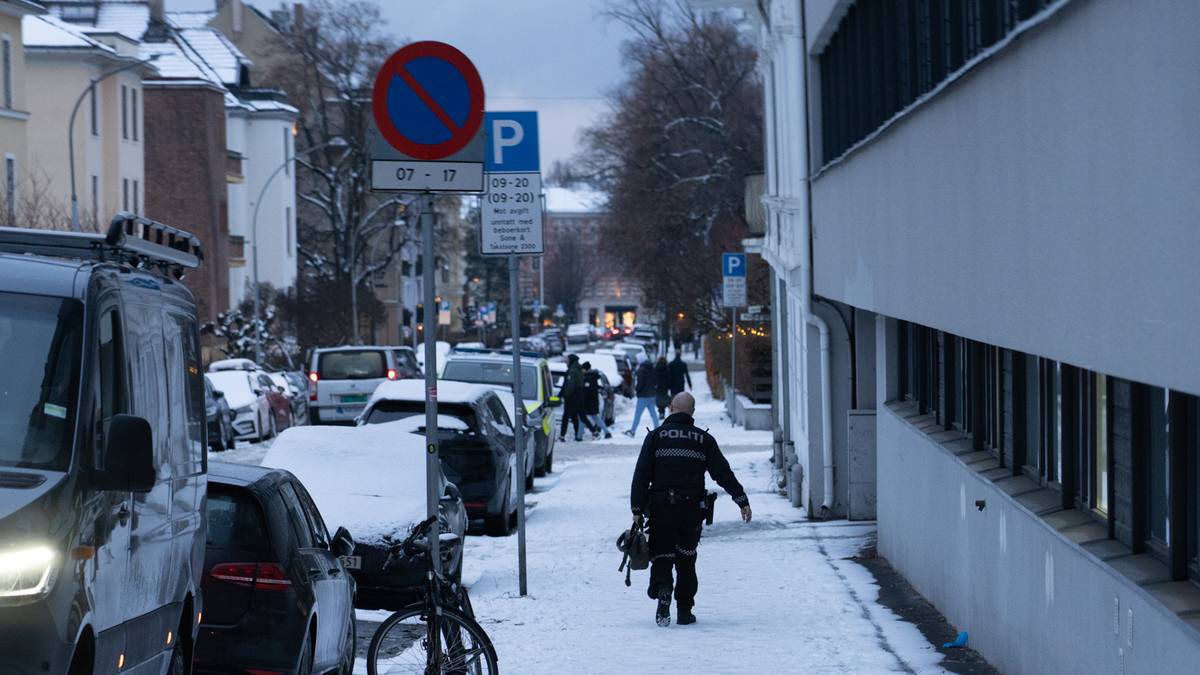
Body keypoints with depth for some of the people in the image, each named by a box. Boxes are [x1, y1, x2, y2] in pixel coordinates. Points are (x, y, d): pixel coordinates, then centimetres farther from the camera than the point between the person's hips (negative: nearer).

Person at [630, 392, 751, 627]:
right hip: (692, 508, 1)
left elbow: (641, 475, -1)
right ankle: (684, 611, 12)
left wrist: (637, 509, -1)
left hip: (661, 507, -1)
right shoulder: (704, 439, 7)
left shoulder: (656, 436, 4)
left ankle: (662, 590, -25)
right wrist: (742, 500, 4)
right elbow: (723, 473, 2)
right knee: (686, 560, 14)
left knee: (661, 557, 4)